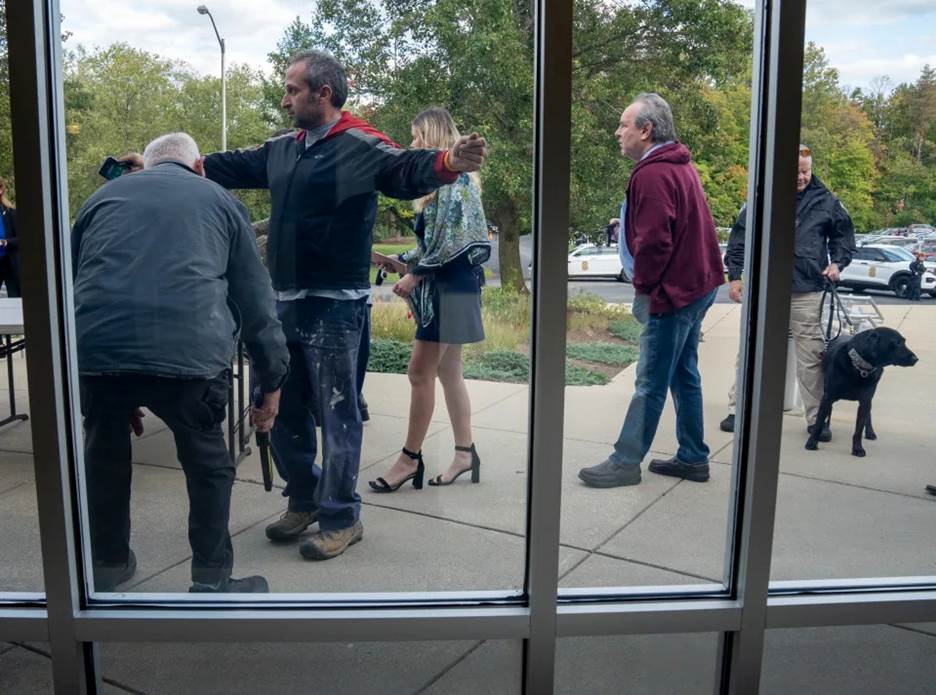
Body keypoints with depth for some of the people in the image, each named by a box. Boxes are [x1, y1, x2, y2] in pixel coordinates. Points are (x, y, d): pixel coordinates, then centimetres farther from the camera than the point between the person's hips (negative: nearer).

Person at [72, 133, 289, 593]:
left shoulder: (103, 196, 29)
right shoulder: (220, 200, 24)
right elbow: (256, 300, 20)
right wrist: (272, 382, 26)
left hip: (94, 346, 3)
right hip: (187, 348, -2)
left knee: (105, 454, 27)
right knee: (207, 463, 18)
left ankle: (106, 564, 42)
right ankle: (211, 581, 23)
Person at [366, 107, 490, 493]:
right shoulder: (443, 178, 19)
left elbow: (448, 240, -19)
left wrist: (414, 275, -13)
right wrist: (401, 260, 13)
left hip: (451, 285, -10)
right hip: (443, 285, 10)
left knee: (420, 372, -7)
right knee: (448, 371, 10)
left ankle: (410, 457, 2)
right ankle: (465, 452, 16)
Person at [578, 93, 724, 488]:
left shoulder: (653, 174, -18)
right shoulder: (680, 166, 14)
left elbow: (653, 241, -24)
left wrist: (642, 284, -10)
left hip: (672, 292, -10)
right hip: (698, 284, 10)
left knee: (651, 383, -2)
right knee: (684, 376, 16)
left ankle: (626, 461, 7)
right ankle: (693, 458, 24)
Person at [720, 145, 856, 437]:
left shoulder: (825, 201, 4)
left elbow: (843, 233, 17)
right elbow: (739, 236, 6)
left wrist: (837, 262, 3)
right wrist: (734, 275, 3)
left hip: (807, 292, 0)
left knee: (811, 356, 4)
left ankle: (816, 418, 14)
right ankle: (737, 409, 16)